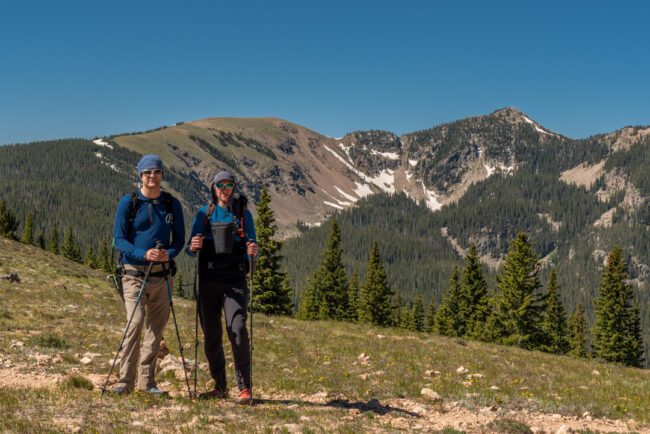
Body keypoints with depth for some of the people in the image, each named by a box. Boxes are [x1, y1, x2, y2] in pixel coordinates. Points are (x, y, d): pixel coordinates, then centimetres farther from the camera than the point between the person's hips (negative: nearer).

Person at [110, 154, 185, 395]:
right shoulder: (128, 202, 0)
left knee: (156, 328, 6)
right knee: (136, 322, -16)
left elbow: (179, 239, 12)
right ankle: (125, 380, -8)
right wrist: (143, 254, -19)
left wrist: (169, 254, -11)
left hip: (161, 275, 3)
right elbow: (119, 239, -2)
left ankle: (147, 381, 15)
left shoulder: (172, 204, 8)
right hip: (134, 273, -3)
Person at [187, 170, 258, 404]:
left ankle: (245, 388, -11)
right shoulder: (204, 213, 11)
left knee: (238, 331, -16)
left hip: (234, 281, -2)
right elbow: (190, 249, 9)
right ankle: (220, 387, 17)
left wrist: (253, 252, -17)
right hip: (208, 279, 2)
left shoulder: (243, 214, 8)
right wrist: (193, 246, -15)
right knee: (211, 335, 5)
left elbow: (251, 250, 7)